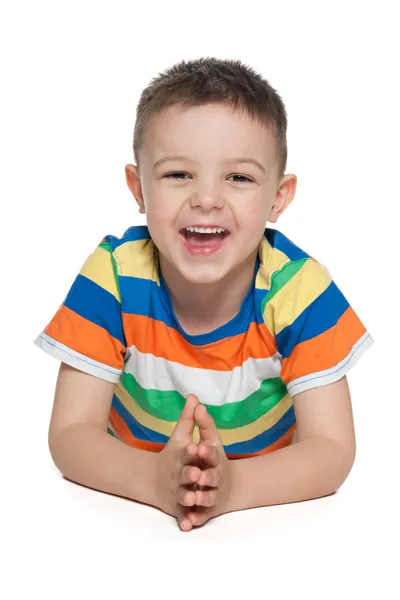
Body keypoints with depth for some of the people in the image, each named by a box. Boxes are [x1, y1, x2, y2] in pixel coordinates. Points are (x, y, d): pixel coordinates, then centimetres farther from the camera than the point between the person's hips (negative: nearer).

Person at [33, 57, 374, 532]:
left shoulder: (298, 288, -17)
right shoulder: (113, 276, -16)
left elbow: (332, 450, -17)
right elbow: (70, 434, -16)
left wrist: (230, 485, -36)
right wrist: (157, 480, -35)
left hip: (265, 508, 0)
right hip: (134, 506, 1)